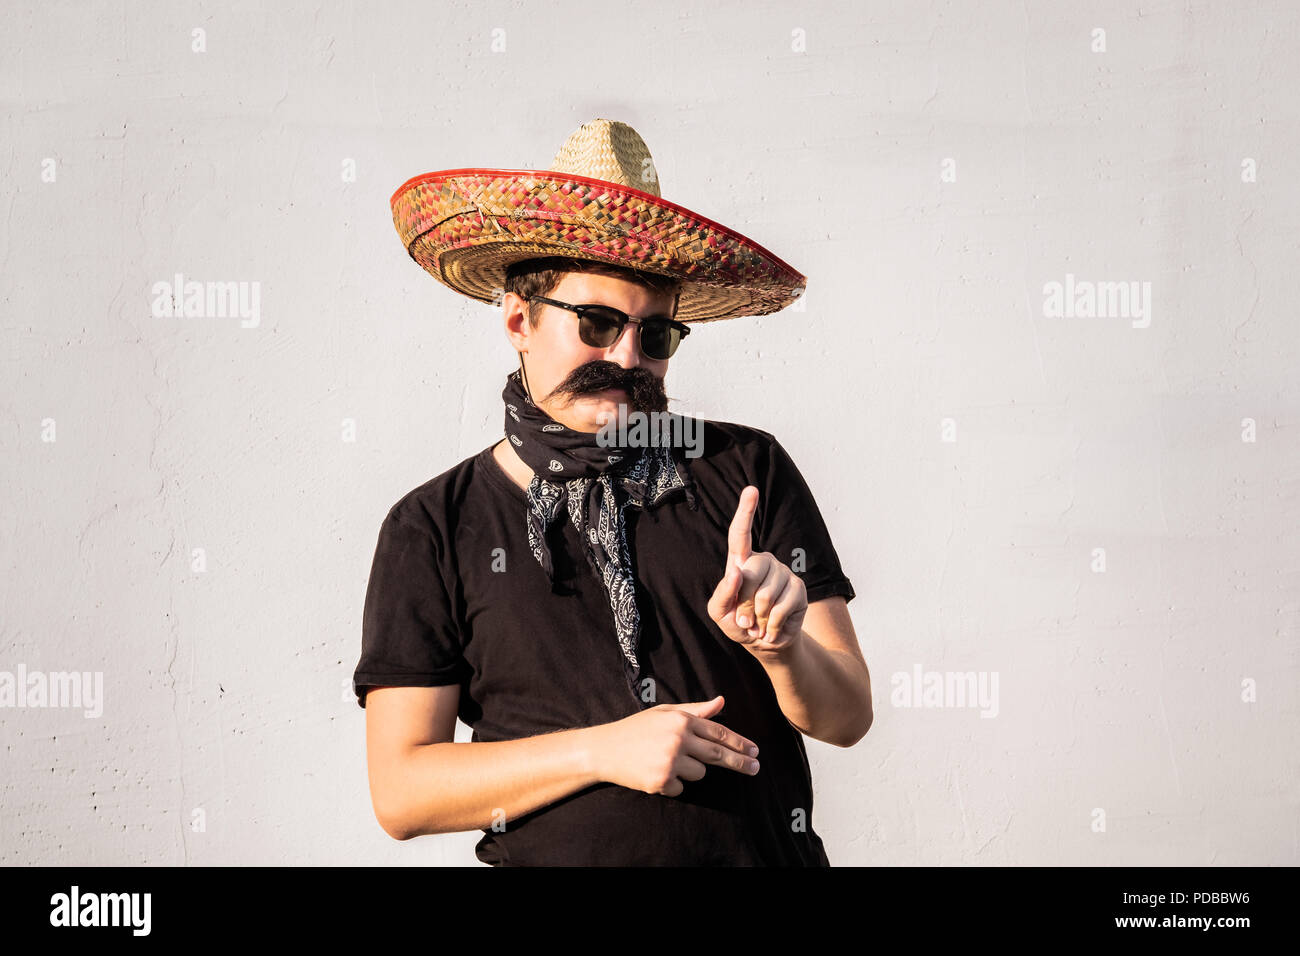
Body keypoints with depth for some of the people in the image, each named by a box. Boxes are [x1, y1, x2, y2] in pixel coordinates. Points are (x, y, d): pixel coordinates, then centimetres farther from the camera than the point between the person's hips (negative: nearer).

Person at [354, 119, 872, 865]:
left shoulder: (749, 471, 4)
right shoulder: (435, 529, 2)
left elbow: (847, 718, 3)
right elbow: (400, 790, -2)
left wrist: (782, 648, -16)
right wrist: (602, 750, -11)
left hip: (769, 855, 1)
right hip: (554, 858, -1)